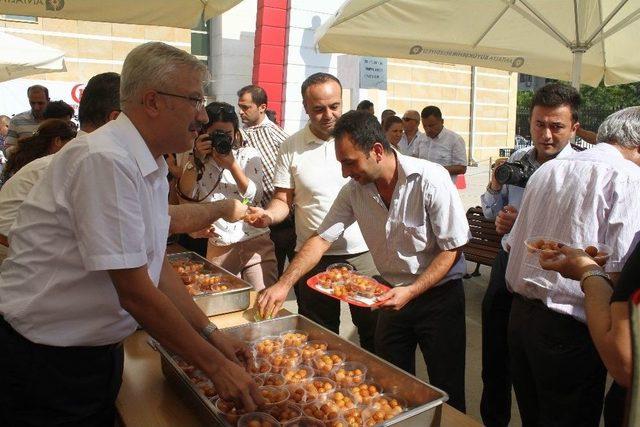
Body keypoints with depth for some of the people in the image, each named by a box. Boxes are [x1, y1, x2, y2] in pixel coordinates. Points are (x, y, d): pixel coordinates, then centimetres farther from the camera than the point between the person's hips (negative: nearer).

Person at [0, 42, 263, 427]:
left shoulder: (152, 166, 3)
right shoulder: (105, 160, -26)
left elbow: (156, 266, 7)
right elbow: (135, 293, -27)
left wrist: (212, 334, 3)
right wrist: (216, 365, -19)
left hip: (100, 348, 8)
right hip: (47, 363, -8)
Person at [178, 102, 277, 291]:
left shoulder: (248, 155, 1)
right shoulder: (198, 161, 6)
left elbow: (254, 195, -8)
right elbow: (186, 194, -8)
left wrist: (232, 165, -20)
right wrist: (197, 159, -17)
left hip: (255, 242, -1)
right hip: (218, 248, 2)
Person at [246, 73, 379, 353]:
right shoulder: (291, 147, 1)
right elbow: (284, 200, 5)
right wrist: (268, 215, -16)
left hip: (364, 251, 0)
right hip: (313, 255, 0)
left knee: (374, 329, 12)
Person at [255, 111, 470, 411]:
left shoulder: (430, 179, -22)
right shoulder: (354, 190, -7)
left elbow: (452, 248, -17)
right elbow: (321, 238, -6)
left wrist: (411, 291, -24)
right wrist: (283, 284, -13)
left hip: (439, 294, -4)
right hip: (394, 294, 5)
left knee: (446, 392, 9)